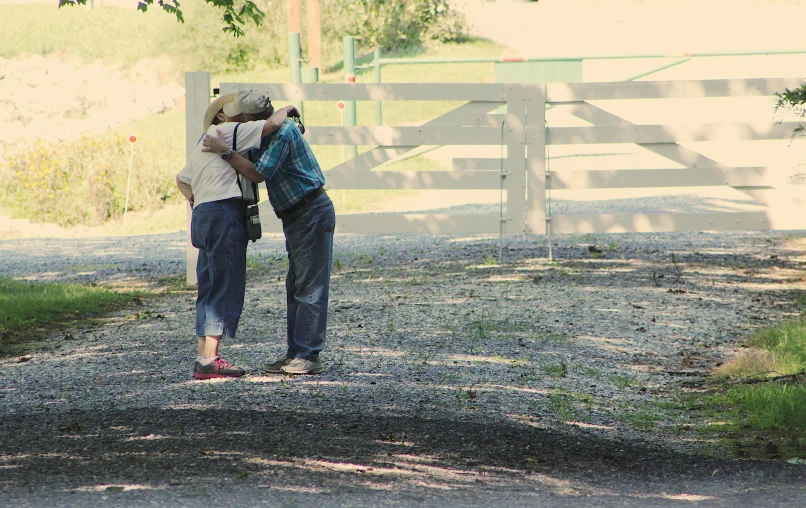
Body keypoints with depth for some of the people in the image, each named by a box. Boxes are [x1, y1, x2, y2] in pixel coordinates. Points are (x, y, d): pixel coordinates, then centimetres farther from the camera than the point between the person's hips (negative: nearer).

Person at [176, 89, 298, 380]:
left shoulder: (204, 144, 27)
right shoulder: (227, 132, -1)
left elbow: (181, 178, 40)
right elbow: (272, 123, -9)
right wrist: (287, 111, 9)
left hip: (203, 214, 10)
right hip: (225, 213, -10)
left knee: (209, 291, 10)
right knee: (226, 290, -10)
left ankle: (203, 358, 8)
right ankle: (210, 360, -15)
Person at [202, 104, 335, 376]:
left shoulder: (282, 132, -17)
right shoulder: (267, 134, 15)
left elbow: (258, 173, -24)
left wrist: (225, 151, -21)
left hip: (312, 213, -11)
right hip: (296, 217, 11)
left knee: (310, 287, -10)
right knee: (295, 287, 11)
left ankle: (309, 356, -10)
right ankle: (295, 353, 14)